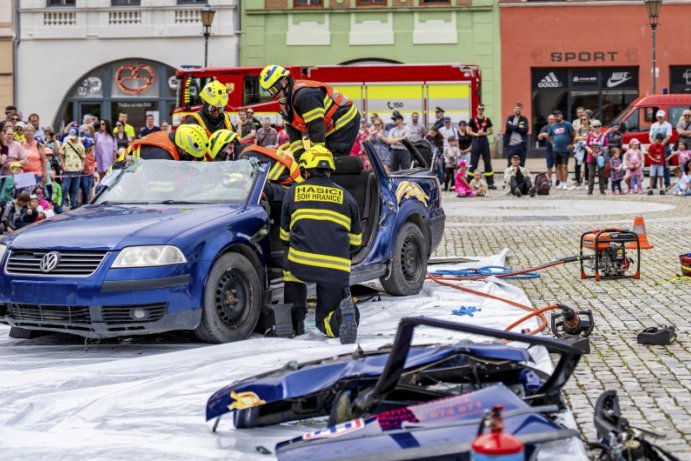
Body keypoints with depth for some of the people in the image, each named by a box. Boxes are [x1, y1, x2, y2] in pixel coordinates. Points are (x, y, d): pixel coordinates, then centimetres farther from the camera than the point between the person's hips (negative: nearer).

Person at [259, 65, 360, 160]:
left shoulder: (304, 95, -25)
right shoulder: (286, 105, 9)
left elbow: (316, 126, -28)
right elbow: (293, 130, 5)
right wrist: (299, 155, -8)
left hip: (345, 123, -11)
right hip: (332, 130, 11)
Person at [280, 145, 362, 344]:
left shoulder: (293, 193, 15)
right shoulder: (345, 197, 16)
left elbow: (285, 236, 25)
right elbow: (356, 240, 22)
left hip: (301, 265, -1)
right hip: (337, 269, 1)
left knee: (290, 268, 35)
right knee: (326, 319, 17)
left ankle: (295, 318, 18)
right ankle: (344, 312, -18)